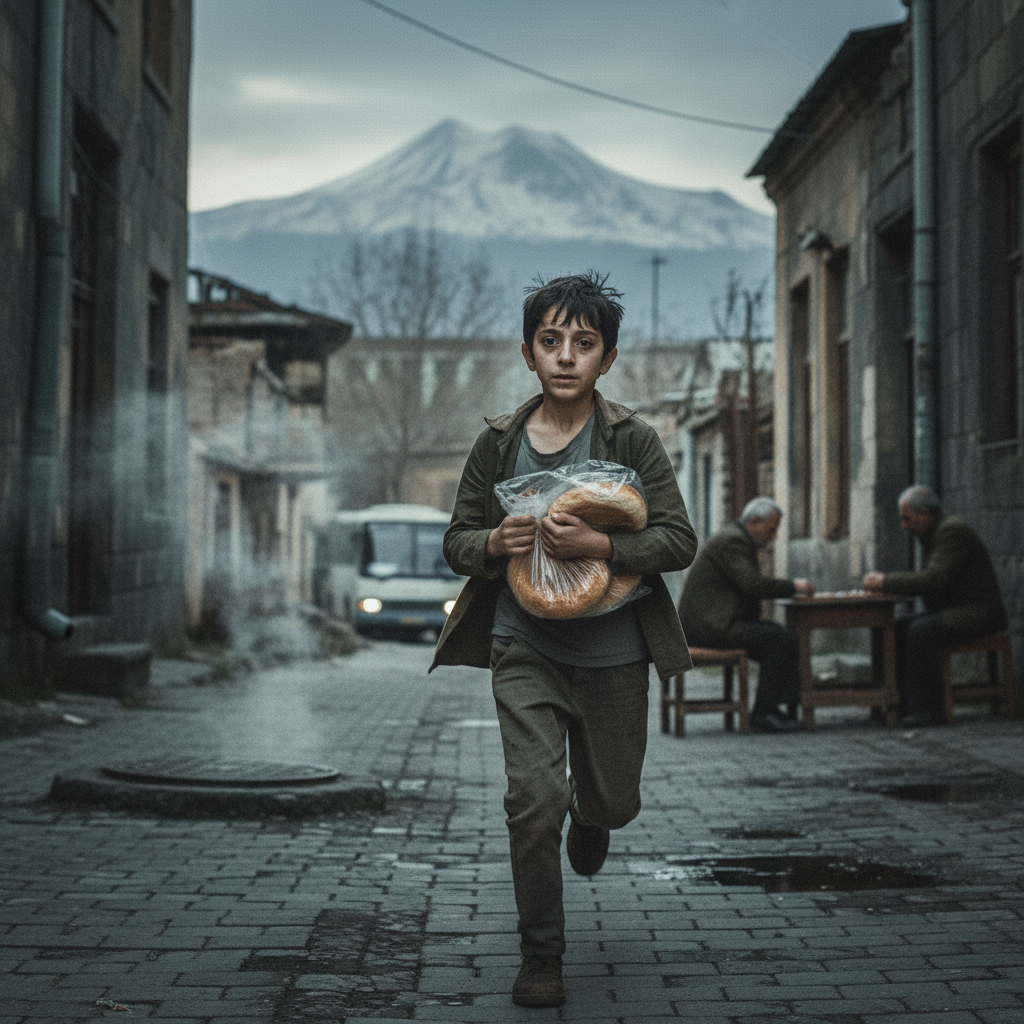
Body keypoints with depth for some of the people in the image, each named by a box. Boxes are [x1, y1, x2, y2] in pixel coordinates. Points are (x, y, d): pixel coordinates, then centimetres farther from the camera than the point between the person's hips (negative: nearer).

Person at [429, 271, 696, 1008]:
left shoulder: (633, 440, -4)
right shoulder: (499, 443, 2)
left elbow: (679, 542, -8)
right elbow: (457, 542, 9)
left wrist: (595, 545, -24)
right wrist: (495, 543, -14)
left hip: (613, 651, 0)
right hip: (524, 647, 0)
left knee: (613, 800, 14)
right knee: (535, 795, -13)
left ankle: (591, 817, 54)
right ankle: (541, 957, 3)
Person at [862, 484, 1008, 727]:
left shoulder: (952, 530, -17)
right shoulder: (932, 534, 16)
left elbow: (935, 579, -26)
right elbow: (926, 581, 16)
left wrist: (887, 582, -22)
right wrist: (884, 583, 0)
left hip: (978, 613, -10)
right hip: (950, 610, 10)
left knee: (920, 632, -29)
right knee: (896, 628, -4)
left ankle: (926, 709, -25)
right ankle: (904, 702, -7)